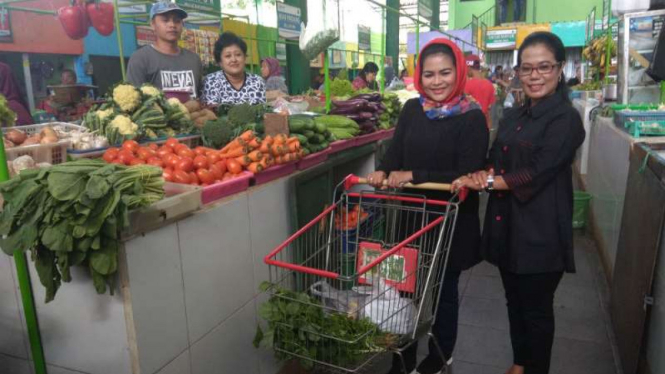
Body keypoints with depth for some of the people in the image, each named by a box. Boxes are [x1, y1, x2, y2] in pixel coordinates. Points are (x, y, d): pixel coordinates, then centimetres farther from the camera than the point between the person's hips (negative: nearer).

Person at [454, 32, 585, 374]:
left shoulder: (566, 119, -11)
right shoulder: (513, 117, 12)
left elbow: (537, 173, -19)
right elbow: (497, 161, 10)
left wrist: (487, 183, -18)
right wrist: (486, 173, -12)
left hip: (539, 230, -7)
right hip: (507, 224, 7)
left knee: (537, 308, 9)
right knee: (515, 301, 20)